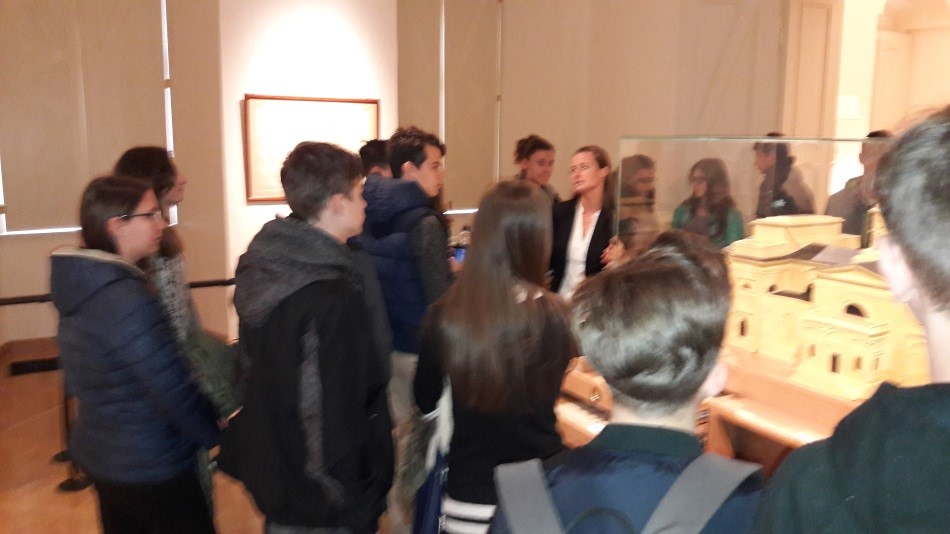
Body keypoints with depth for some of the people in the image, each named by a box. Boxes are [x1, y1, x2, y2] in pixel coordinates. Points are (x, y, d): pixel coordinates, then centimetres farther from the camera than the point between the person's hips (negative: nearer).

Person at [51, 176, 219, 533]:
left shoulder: (79, 284, 1)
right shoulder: (129, 302, -27)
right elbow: (173, 390, -24)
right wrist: (213, 433, -7)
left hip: (98, 451, 9)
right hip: (150, 467, -9)